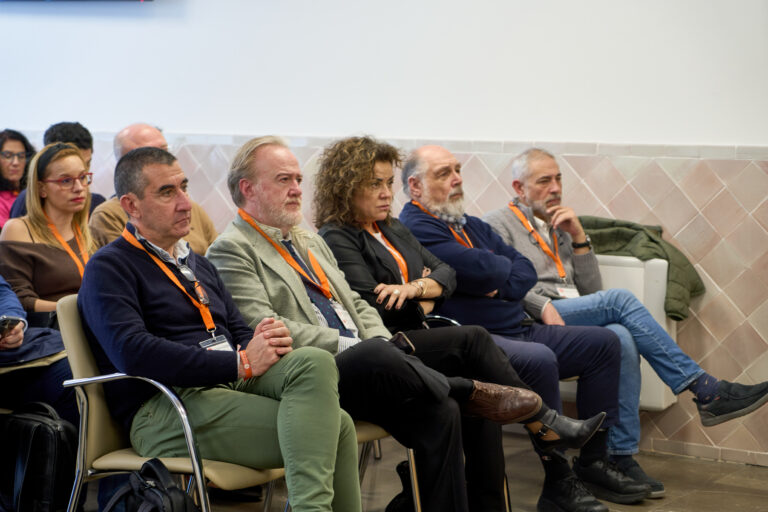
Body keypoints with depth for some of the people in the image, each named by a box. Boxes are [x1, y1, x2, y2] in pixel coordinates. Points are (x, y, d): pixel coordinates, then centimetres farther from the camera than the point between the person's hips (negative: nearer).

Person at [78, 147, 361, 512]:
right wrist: (240, 363, -17)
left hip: (233, 386, 7)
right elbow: (133, 354, -15)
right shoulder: (109, 269, 1)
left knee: (314, 363, -25)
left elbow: (237, 330, 23)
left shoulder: (197, 264, 28)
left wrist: (263, 341, -4)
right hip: (165, 410, -7)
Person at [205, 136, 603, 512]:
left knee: (469, 339, -6)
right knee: (373, 356, -39)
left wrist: (382, 342, 1)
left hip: (368, 360, 9)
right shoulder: (231, 251, -2)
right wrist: (347, 345, -18)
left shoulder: (309, 240, 25)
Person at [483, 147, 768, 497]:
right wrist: (543, 306, -20)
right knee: (619, 299, -27)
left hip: (573, 320, 6)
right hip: (529, 324, -6)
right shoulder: (499, 224, 11)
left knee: (622, 338, -30)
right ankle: (705, 391, -28)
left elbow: (590, 291, 19)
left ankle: (621, 455, -31)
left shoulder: (558, 228, 29)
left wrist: (578, 236, 9)